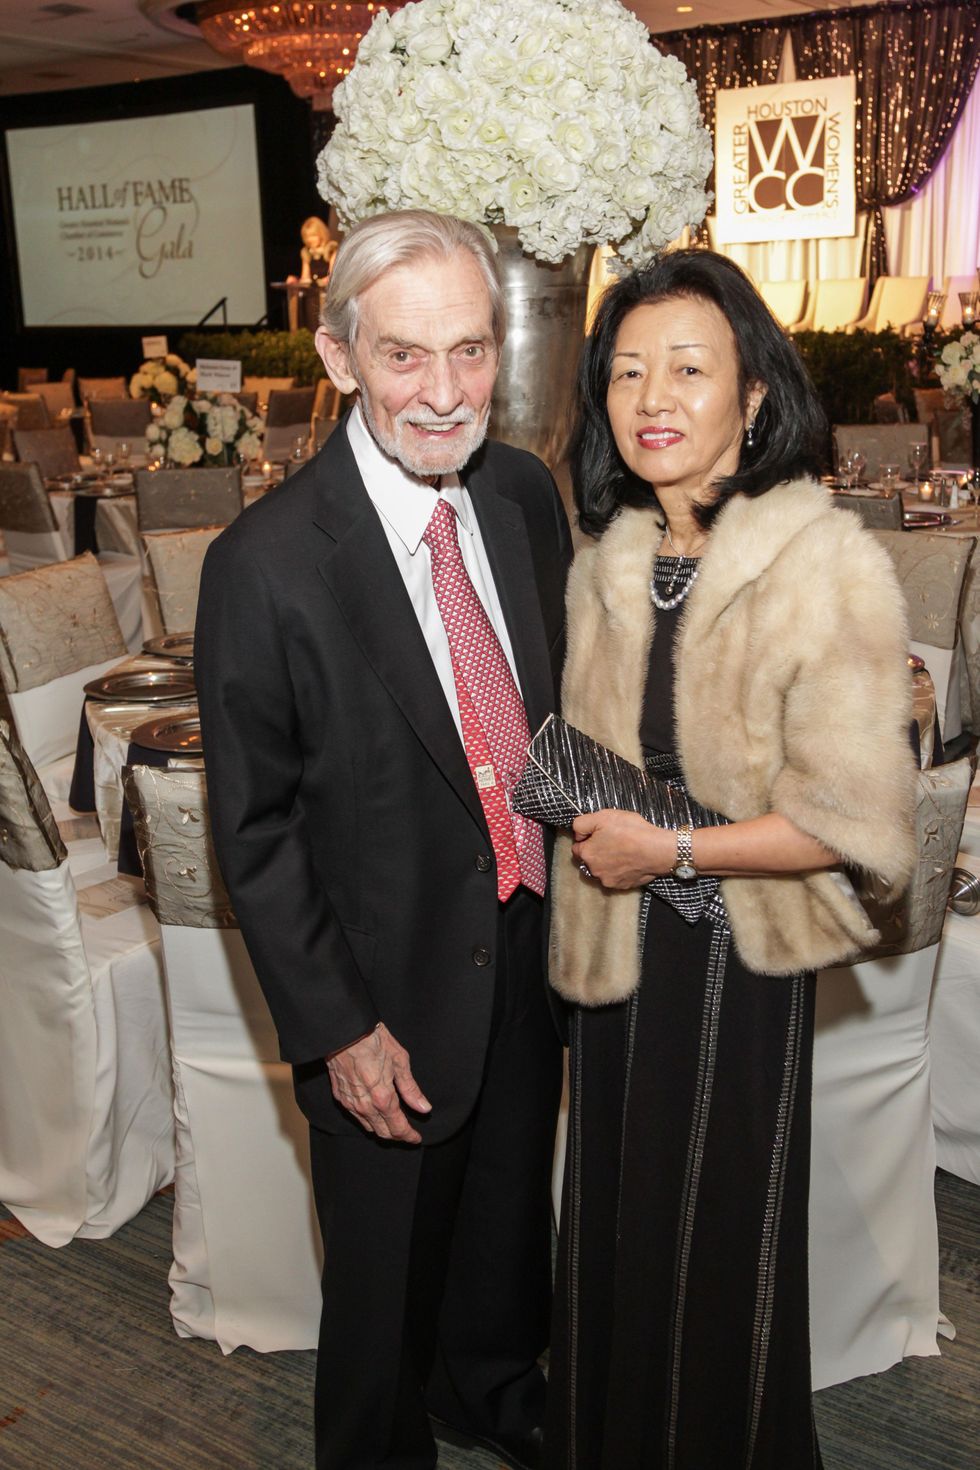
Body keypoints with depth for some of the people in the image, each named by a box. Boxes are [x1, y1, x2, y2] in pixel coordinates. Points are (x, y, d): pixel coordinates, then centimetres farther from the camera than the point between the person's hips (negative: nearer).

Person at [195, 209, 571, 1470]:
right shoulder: (264, 564, -23)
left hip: (530, 944, 6)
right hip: (391, 989, -5)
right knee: (388, 1265, 18)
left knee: (510, 1211, 28)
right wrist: (336, 1027, -14)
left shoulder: (525, 493, -4)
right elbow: (254, 833, -16)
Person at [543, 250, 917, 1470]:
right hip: (617, 952, 6)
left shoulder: (829, 566, -16)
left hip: (738, 958, -5)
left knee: (719, 1243, 14)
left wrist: (673, 850, -17)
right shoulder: (607, 567, 3)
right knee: (614, 1226, 21)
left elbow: (859, 819, -18)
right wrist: (584, 830, 2)